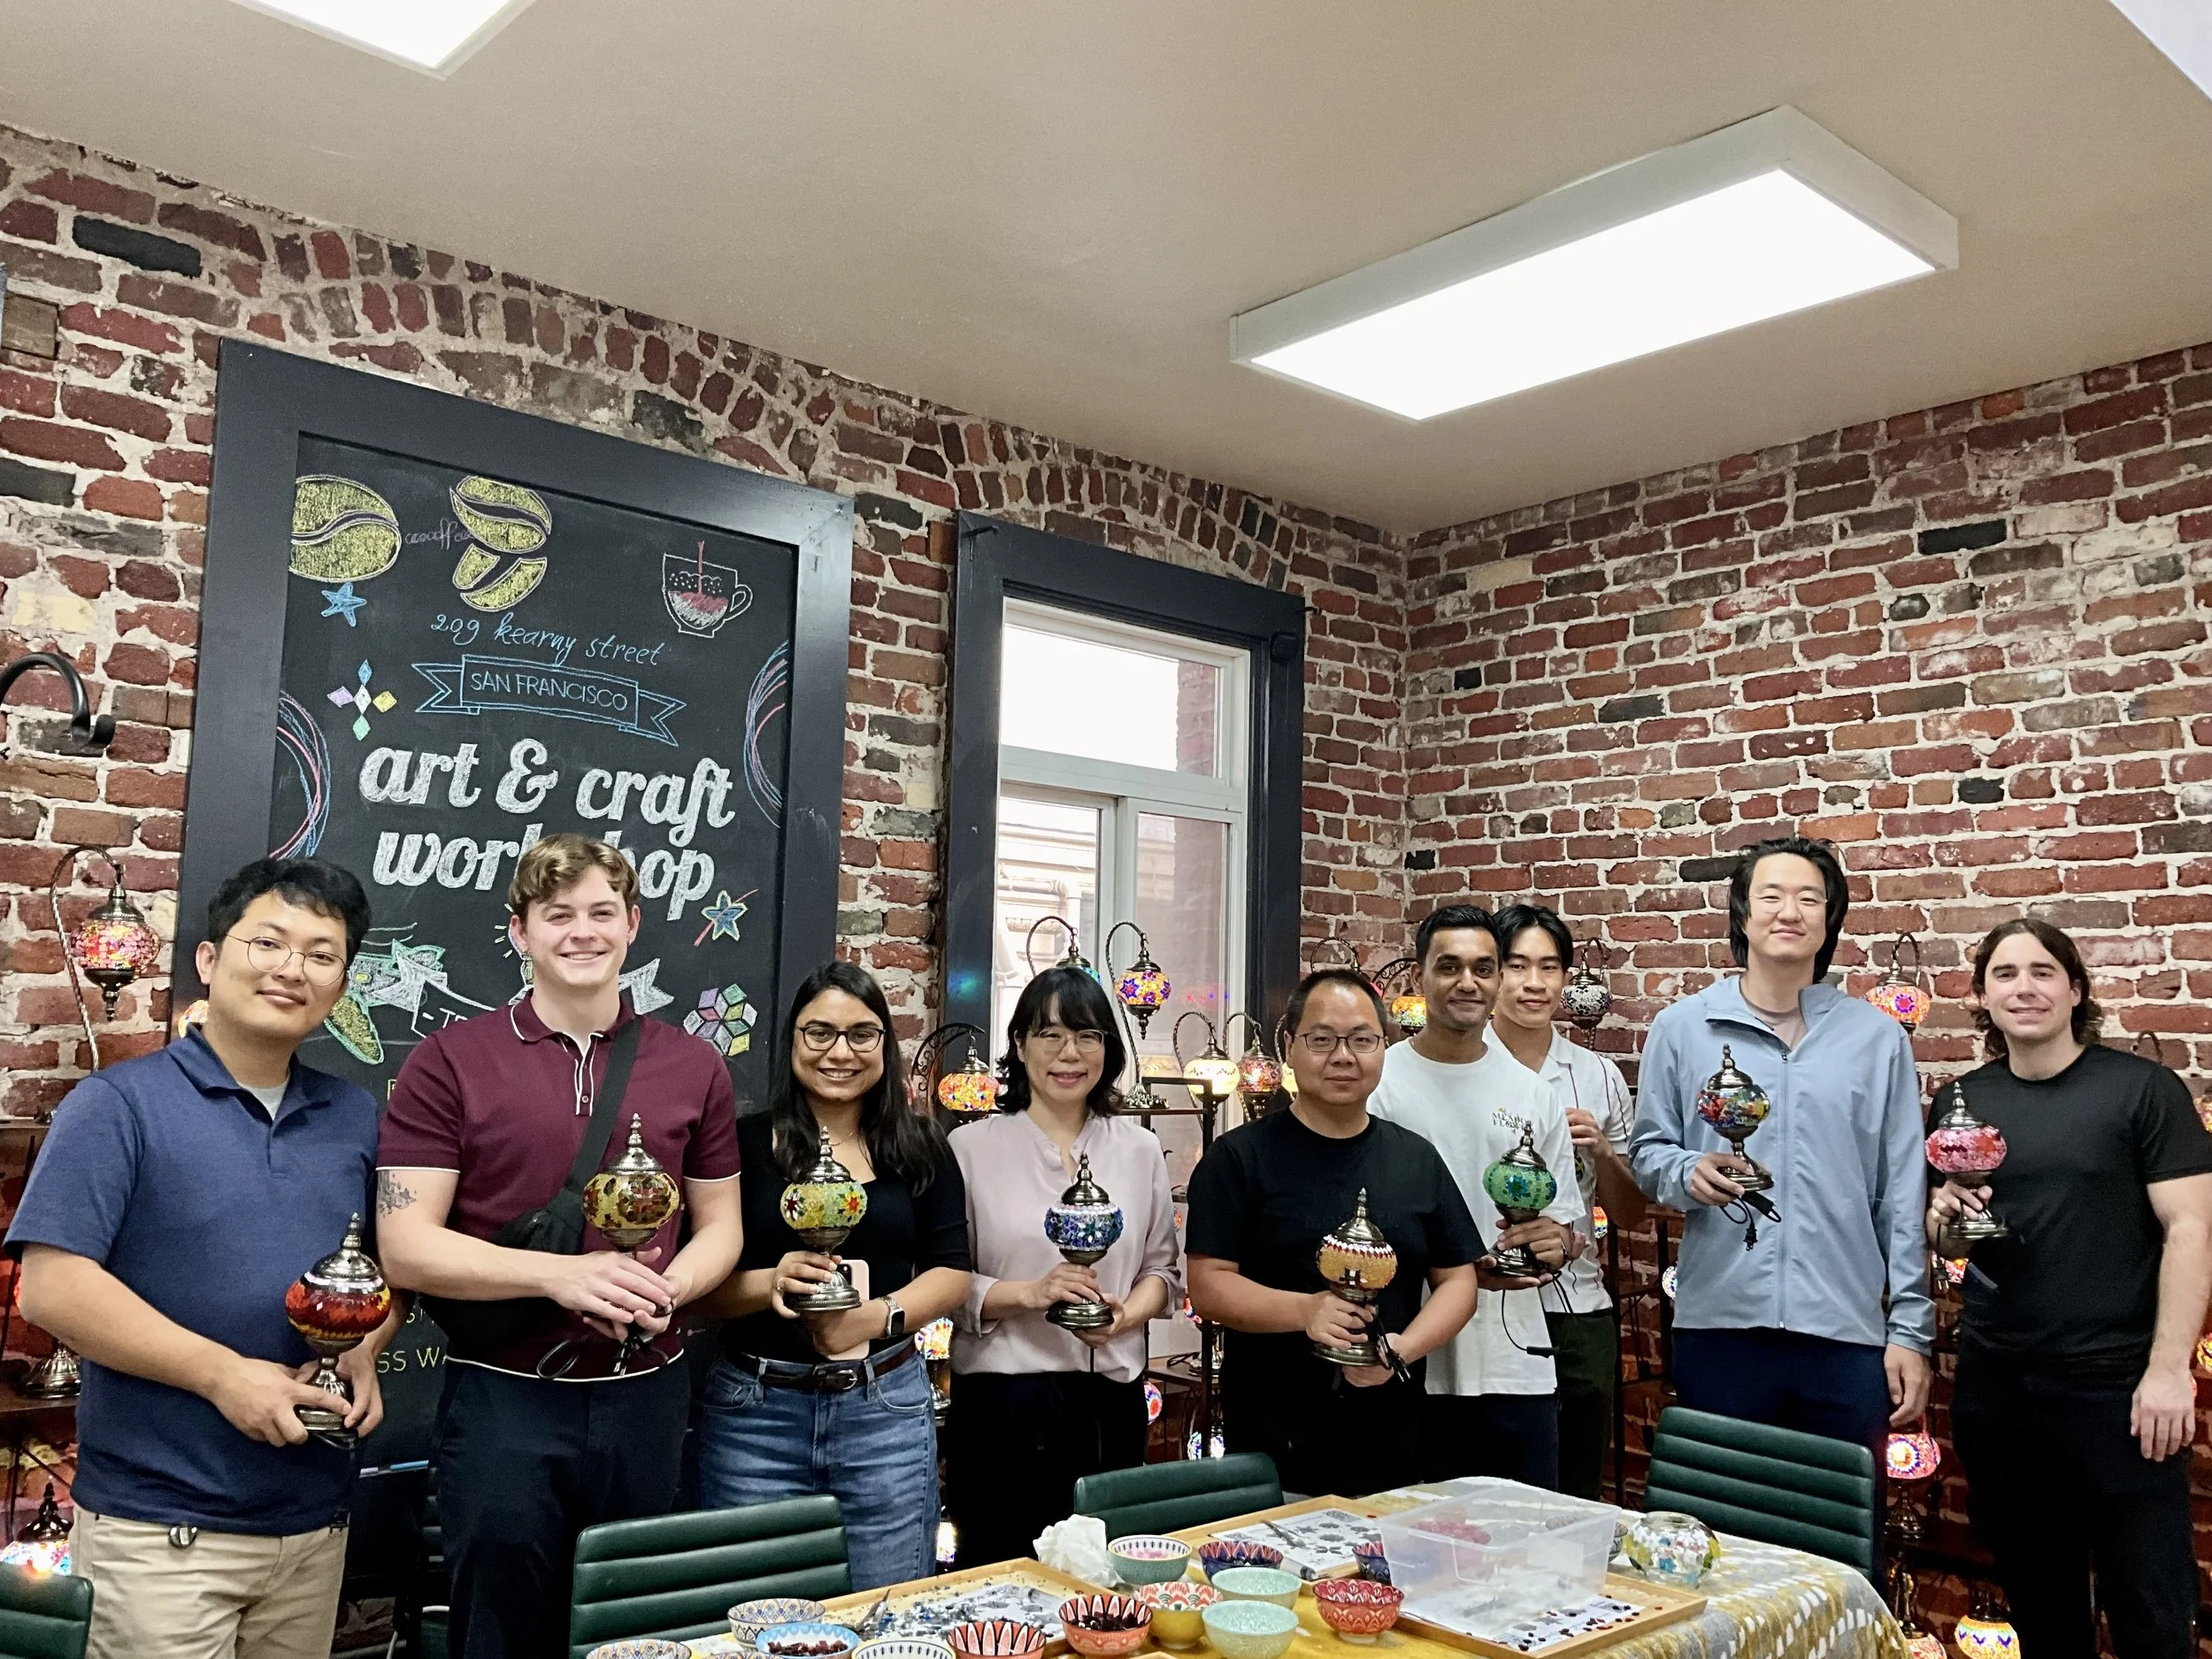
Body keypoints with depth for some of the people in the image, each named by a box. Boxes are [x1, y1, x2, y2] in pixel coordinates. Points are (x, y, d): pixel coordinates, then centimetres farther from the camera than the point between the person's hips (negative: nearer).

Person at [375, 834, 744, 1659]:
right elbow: (407, 1245, -9)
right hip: (502, 1399, -3)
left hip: (646, 1397, 3)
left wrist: (666, 1291, -11)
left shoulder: (693, 1067, 4)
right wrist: (561, 1275, -22)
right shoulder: (450, 1062, -5)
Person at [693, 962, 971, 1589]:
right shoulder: (746, 1143, -1)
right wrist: (770, 1283, -22)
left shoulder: (921, 1148, 6)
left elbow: (952, 1272, 3)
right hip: (756, 1413, -1)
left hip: (887, 1409, 2)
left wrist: (878, 1316, -14)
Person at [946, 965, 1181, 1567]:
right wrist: (1029, 1293, -19)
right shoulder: (972, 1147, -3)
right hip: (1003, 1403, -3)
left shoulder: (1139, 1149, 8)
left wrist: (1127, 1314, -8)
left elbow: (1164, 1268, 11)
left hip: (1111, 1402, 3)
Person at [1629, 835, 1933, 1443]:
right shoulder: (1681, 1028, 2)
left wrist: (1911, 1329, 3)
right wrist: (1687, 1174, -14)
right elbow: (1647, 1150, 9)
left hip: (1847, 1332, 1)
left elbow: (1903, 1197, 5)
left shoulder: (1878, 1037, 4)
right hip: (1718, 1325, 0)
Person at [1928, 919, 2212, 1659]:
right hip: (1993, 1386, 4)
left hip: (2115, 1383, -4)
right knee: (2037, 1597, 17)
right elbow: (1932, 1236, 15)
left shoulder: (2144, 1089, -6)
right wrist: (1941, 1216, -8)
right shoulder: (1961, 1103, 7)